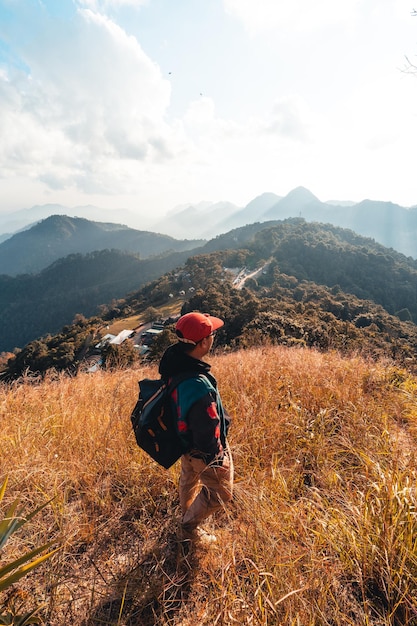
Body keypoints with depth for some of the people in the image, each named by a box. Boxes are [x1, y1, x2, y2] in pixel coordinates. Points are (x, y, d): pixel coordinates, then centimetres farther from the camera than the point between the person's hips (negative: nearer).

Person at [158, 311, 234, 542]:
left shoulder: (172, 357, -19)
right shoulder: (199, 388, -44)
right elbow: (208, 432, -29)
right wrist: (216, 458, -9)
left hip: (184, 437, 8)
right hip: (204, 449, -8)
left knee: (189, 478, 34)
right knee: (220, 493, 22)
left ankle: (187, 516, 62)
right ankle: (190, 527, 44)